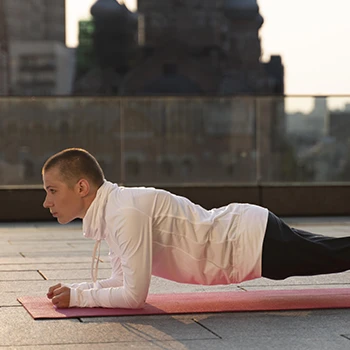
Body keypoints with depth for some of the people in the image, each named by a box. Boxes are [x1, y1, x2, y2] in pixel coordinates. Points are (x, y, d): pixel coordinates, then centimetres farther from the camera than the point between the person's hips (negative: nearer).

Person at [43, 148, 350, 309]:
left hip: (255, 243, -7)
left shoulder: (126, 213, -28)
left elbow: (134, 295, -29)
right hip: (242, 230, 7)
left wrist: (76, 297, -18)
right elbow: (124, 279, 9)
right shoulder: (111, 205, 1)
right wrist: (73, 287, -4)